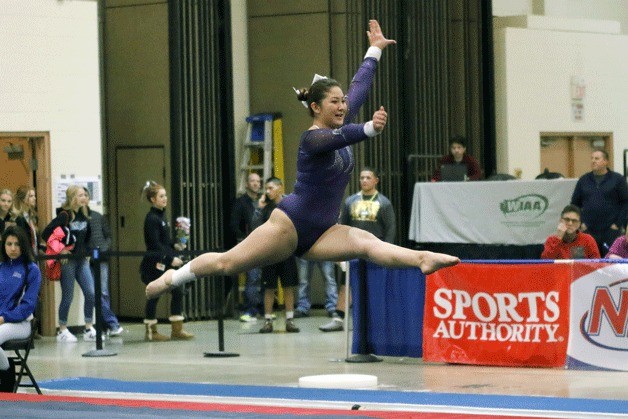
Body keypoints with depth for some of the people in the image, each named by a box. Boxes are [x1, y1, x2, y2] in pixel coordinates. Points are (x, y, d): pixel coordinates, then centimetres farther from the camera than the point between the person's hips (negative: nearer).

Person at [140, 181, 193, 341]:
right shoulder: (151, 219, -14)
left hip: (166, 262, 9)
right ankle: (151, 332, 9)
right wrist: (170, 259, -21)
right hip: (155, 263, -9)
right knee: (154, 295, -1)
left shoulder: (161, 216, 13)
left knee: (178, 291, 2)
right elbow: (155, 244, -19)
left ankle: (177, 329, 4)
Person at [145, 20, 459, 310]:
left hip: (321, 232, 7)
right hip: (291, 222, -7)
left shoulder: (337, 126, 9)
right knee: (227, 263, 1)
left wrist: (375, 49, 28)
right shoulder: (313, 138, -15)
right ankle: (170, 278, 20)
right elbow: (341, 138, -39)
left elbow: (359, 87, 19)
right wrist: (370, 129, -58)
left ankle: (424, 260, -43)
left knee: (367, 243, -21)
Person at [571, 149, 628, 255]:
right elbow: (575, 203, 16)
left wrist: (618, 223, -7)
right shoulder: (583, 180, 11)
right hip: (588, 232, 3)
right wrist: (580, 223, 5)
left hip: (611, 231, -3)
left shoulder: (617, 179, 2)